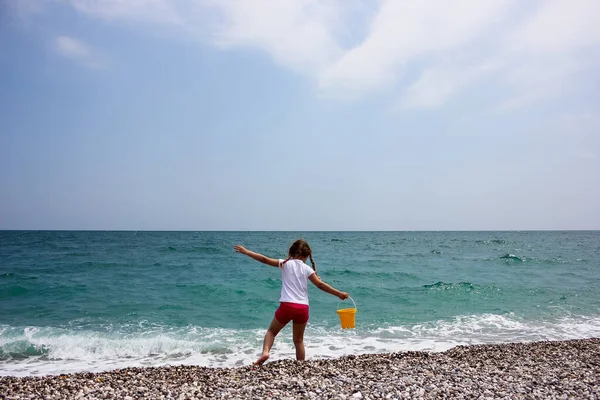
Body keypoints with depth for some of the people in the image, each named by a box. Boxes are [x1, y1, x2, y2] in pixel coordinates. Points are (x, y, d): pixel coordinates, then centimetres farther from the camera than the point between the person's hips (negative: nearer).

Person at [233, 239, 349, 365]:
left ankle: (265, 352, -5)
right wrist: (339, 294, 8)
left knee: (272, 331, 19)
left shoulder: (285, 264, 4)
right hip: (303, 308, 2)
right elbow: (320, 285, 1)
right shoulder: (307, 269, 6)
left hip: (287, 305, -1)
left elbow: (264, 259, 3)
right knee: (299, 340, 18)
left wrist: (246, 251, 11)